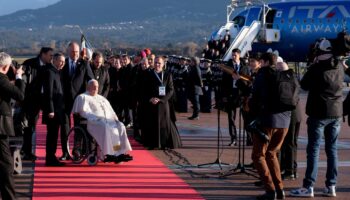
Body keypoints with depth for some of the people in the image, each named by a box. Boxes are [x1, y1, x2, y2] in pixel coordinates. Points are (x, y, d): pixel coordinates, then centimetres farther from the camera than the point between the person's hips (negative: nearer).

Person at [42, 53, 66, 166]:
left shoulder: (57, 72, 16)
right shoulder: (50, 72, -12)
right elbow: (48, 92, -18)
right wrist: (50, 110, -21)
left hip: (57, 109, 9)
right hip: (53, 110, -9)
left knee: (54, 135, 11)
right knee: (52, 134, -5)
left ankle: (52, 157, 16)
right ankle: (50, 159, -2)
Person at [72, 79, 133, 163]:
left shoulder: (102, 98, 30)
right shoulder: (83, 97, 11)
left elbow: (111, 111, 27)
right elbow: (84, 112, -4)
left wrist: (115, 119, 5)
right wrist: (97, 118, -17)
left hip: (109, 121, 6)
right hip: (93, 122, -6)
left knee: (120, 126, -23)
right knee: (106, 128, -37)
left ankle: (121, 152, -34)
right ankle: (108, 154, -40)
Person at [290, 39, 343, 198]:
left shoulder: (316, 68, -13)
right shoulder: (339, 69, 4)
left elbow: (304, 85, -2)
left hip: (319, 113, -5)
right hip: (336, 113, 5)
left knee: (313, 150, -3)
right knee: (332, 149, 9)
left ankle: (308, 187, -5)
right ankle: (331, 186, 10)